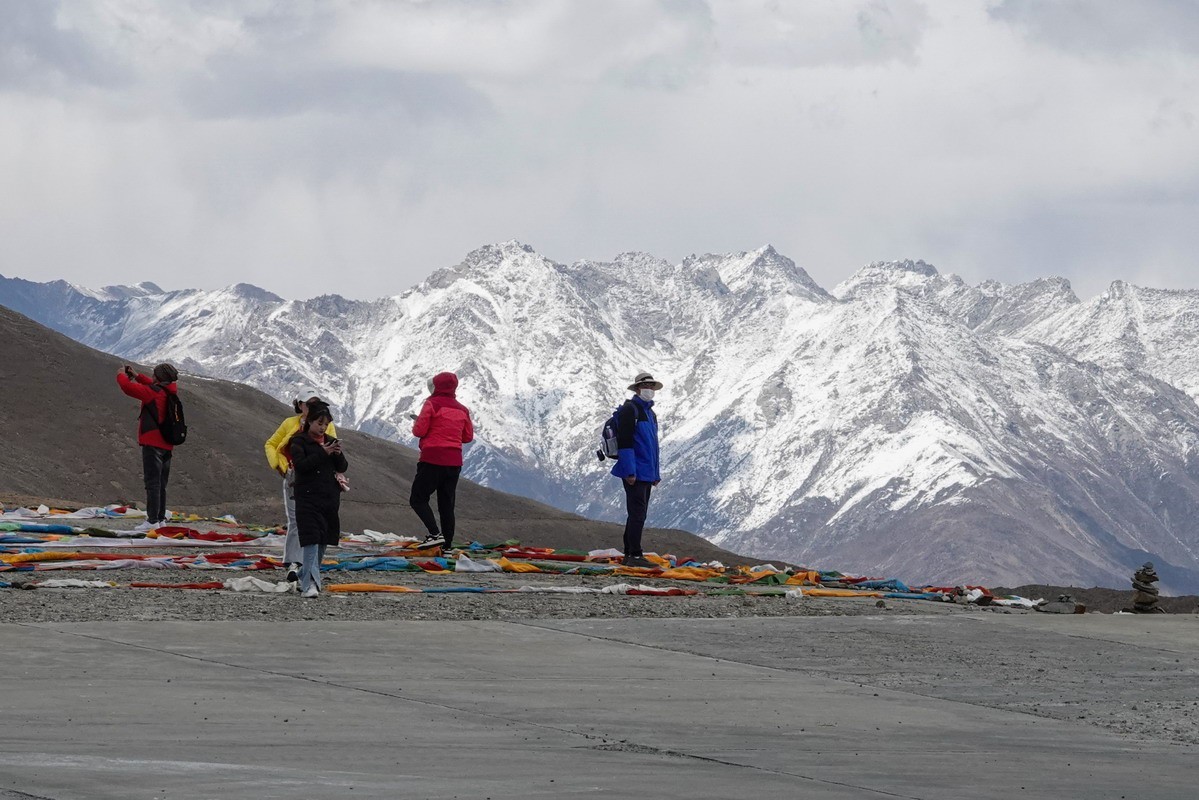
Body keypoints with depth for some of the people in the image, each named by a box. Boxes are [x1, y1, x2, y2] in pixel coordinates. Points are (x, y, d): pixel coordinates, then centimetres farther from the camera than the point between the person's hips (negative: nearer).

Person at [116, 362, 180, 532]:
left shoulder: (153, 392, -12)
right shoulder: (171, 393, 12)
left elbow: (127, 387, -11)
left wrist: (121, 375, 9)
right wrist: (137, 376, 31)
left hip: (153, 444, -8)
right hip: (167, 446, 8)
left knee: (152, 482, -10)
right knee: (161, 484, 14)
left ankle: (152, 521, -15)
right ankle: (161, 518, 17)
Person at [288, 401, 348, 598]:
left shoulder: (330, 441, 14)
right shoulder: (299, 441, -2)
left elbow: (343, 467, 9)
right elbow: (301, 465, -16)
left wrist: (338, 454, -11)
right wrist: (323, 453, -20)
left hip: (330, 500, 6)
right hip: (308, 498, -6)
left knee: (322, 543, 10)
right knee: (311, 541, -16)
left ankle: (306, 579, 23)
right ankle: (309, 585, -23)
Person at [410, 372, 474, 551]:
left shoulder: (432, 404, -7)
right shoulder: (462, 410, 11)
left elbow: (419, 431, -9)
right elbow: (468, 436, 16)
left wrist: (417, 423, 12)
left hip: (433, 460, -6)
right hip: (454, 462, 6)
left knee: (418, 499, -1)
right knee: (446, 504, 10)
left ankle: (435, 534, -19)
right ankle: (447, 543, 4)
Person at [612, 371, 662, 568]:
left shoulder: (650, 413, 20)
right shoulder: (630, 409, -9)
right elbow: (625, 441, -16)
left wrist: (656, 474, 23)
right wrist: (630, 471, -22)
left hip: (647, 474, 10)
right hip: (634, 473, -9)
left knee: (638, 515, 11)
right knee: (638, 513, -13)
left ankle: (629, 555, 16)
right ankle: (635, 555, -15)